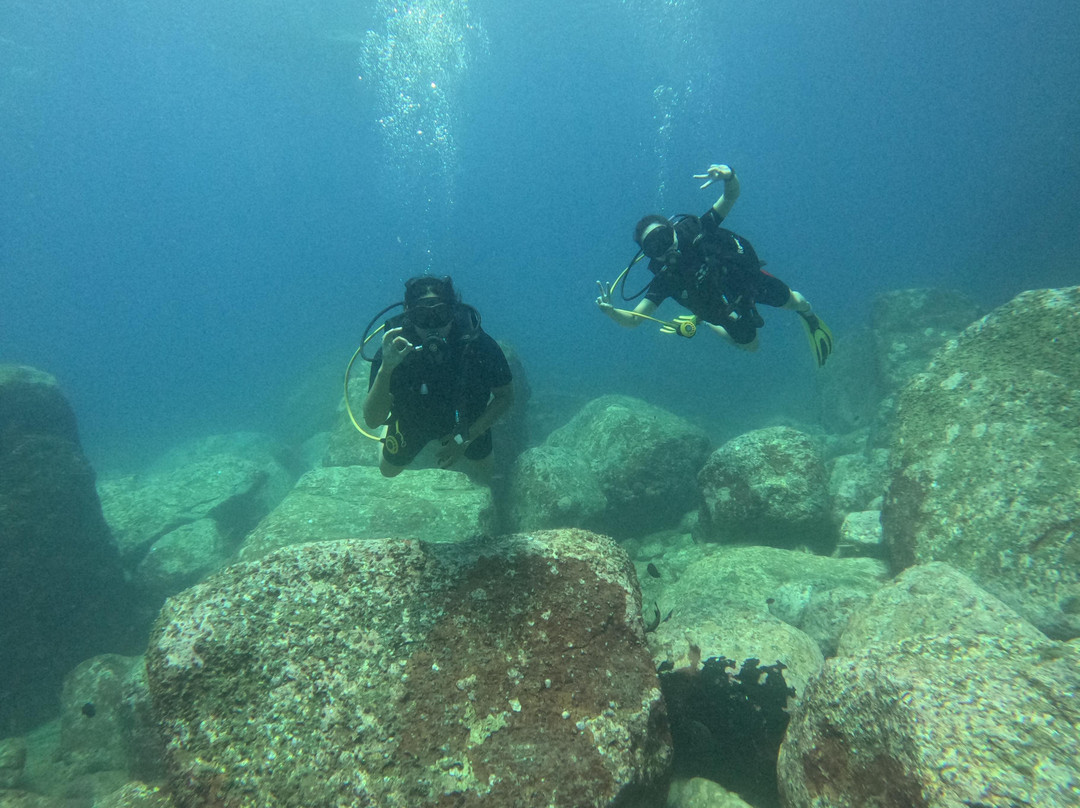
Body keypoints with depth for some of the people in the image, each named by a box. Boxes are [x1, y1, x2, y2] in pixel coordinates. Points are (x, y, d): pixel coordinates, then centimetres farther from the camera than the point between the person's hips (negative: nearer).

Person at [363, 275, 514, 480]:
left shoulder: (478, 344, -36)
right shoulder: (393, 352, -35)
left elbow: (505, 396, -19)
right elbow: (372, 421, -40)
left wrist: (465, 437, -23)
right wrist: (385, 370, -55)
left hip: (467, 421, 0)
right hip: (412, 421, 0)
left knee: (484, 477, 19)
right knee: (388, 471, 22)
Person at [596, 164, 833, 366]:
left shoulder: (695, 230, -33)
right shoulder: (665, 279, -31)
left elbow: (731, 197, -33)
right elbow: (633, 319, -35)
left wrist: (728, 176, -57)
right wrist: (610, 311, -56)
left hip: (748, 275, 0)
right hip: (727, 305, 1)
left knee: (792, 302, 19)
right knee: (750, 345, 19)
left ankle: (808, 314, 57)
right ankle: (707, 322, 42)